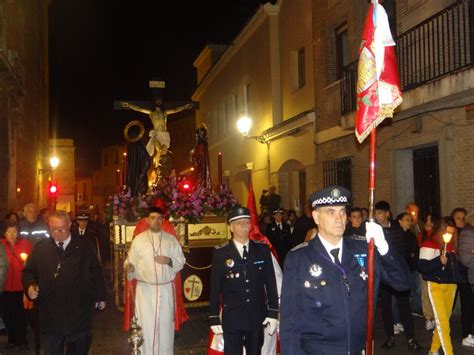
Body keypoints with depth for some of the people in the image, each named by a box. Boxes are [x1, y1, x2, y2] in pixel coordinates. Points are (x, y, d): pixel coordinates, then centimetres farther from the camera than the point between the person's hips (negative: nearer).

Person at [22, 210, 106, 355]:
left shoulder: (84, 247, 1)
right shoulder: (40, 248, 4)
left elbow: (95, 272, 6)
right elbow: (29, 271, 10)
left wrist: (100, 297, 8)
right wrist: (30, 285, -12)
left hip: (79, 312, 0)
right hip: (50, 314, 1)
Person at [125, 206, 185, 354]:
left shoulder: (171, 239, 5)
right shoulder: (138, 240, 1)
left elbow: (181, 261, 6)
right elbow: (132, 263, -1)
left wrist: (169, 261, -12)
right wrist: (129, 268, -23)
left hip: (166, 289, 1)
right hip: (145, 289, -1)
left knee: (165, 325, 7)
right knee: (145, 326, 0)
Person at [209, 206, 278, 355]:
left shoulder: (262, 249, 1)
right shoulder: (221, 252, -4)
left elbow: (271, 283, 3)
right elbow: (215, 288, -2)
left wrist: (273, 313, 0)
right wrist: (214, 318, -3)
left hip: (257, 317, 2)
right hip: (232, 317, -2)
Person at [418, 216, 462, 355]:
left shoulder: (451, 245, 11)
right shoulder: (429, 245, -7)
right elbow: (423, 267, -13)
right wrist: (439, 261, -24)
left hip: (450, 286, 6)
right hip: (436, 286, -6)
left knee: (445, 319, 9)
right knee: (442, 320, -10)